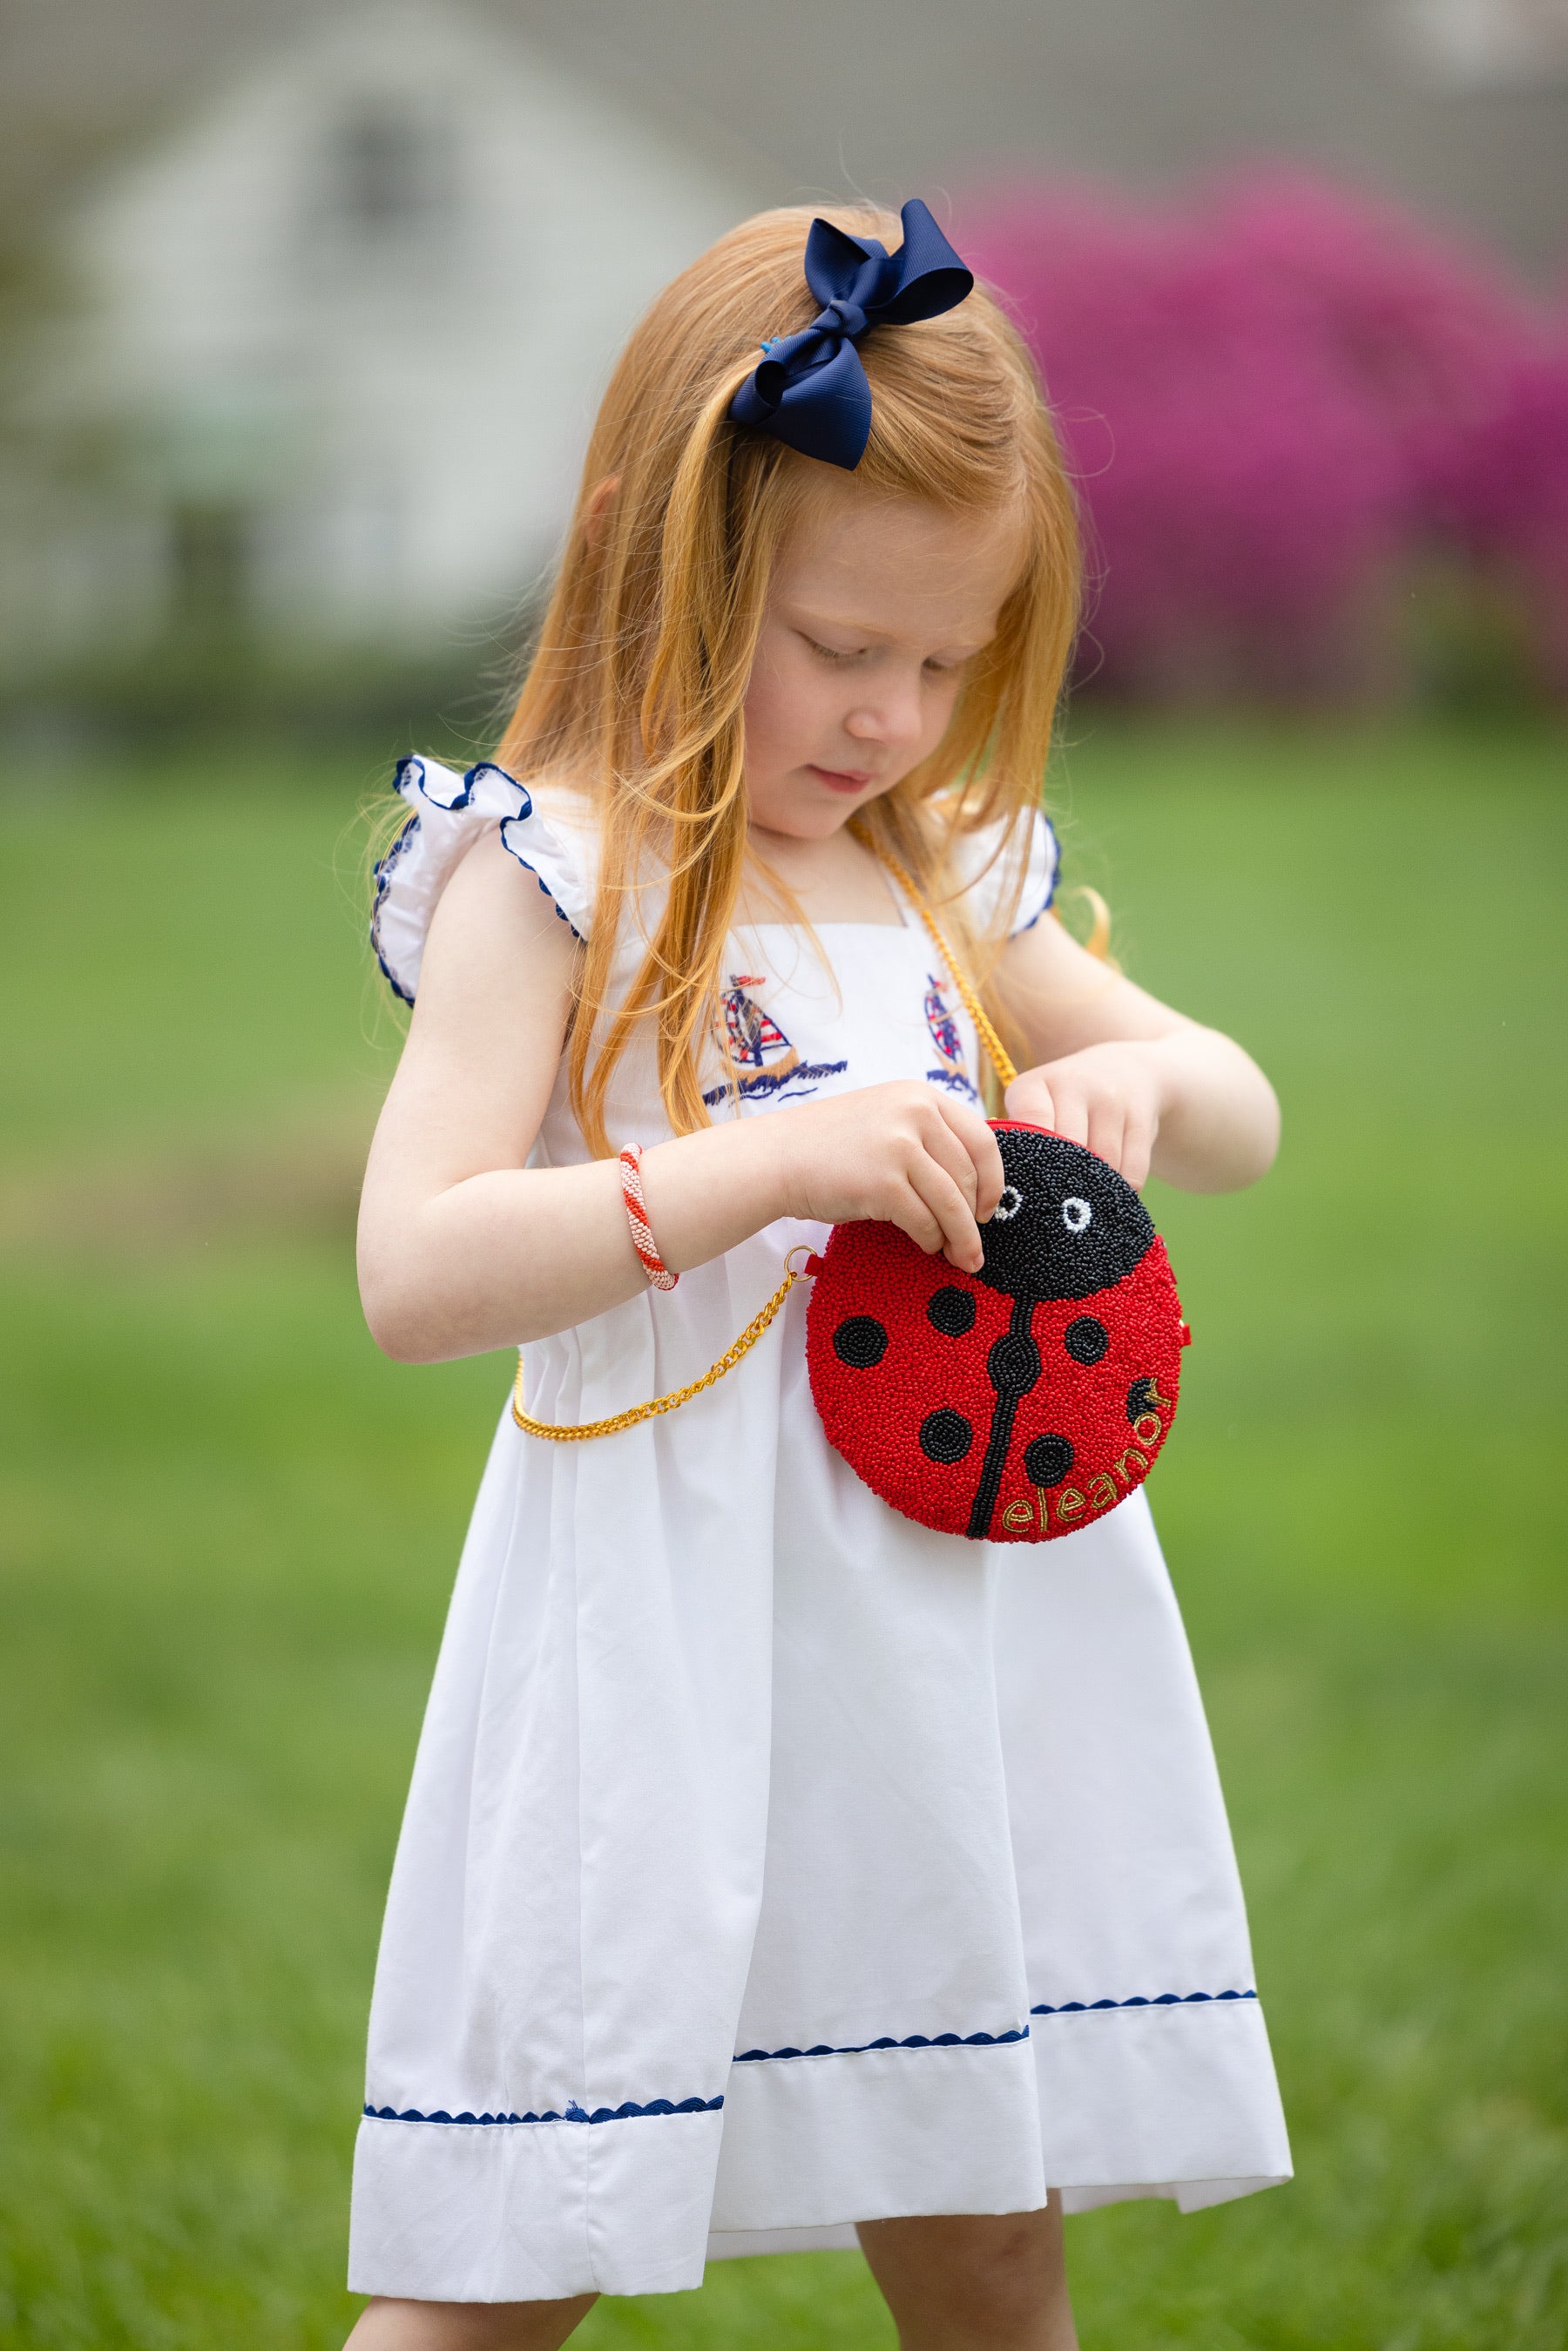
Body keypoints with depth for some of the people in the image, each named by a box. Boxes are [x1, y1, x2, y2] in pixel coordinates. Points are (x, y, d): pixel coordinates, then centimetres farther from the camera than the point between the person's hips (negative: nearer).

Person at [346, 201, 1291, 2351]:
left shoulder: (946, 882, 12)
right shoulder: (549, 880, -9)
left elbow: (1247, 1120, 21)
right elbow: (415, 1273, -18)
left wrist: (1137, 1076, -3)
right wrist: (765, 1163, -26)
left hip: (951, 1650, 7)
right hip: (669, 1664, -6)